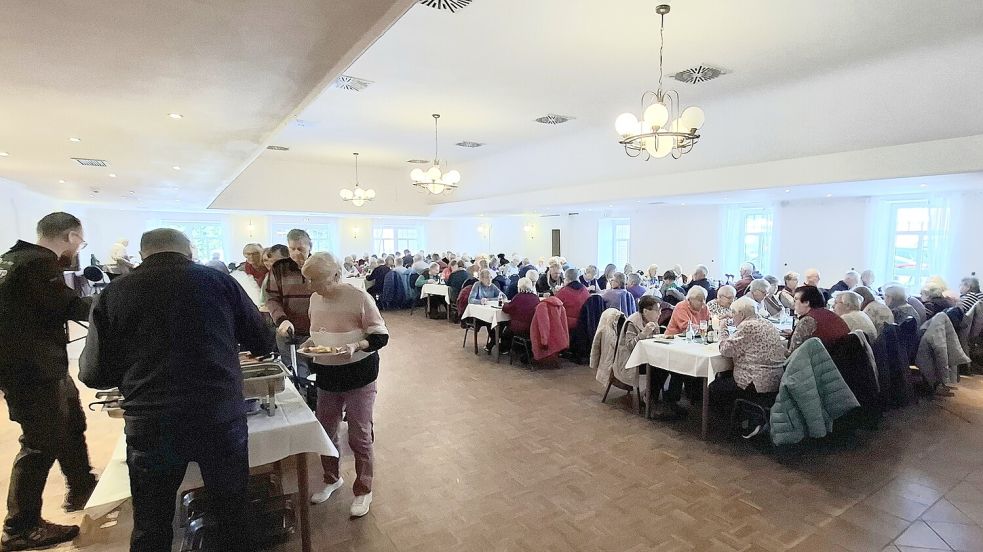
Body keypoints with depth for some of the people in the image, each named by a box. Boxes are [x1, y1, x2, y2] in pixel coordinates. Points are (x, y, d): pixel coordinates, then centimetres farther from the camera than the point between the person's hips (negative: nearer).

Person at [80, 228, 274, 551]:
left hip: (150, 427, 1)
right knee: (233, 513, 17)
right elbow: (264, 343, 6)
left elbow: (94, 375, 4)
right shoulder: (219, 281, 0)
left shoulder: (113, 293, 2)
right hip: (222, 419, -1)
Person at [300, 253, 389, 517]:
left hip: (359, 376, -6)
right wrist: (310, 343, -2)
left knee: (359, 436, 6)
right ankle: (332, 479, 43)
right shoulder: (315, 298, 2)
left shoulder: (359, 298, -17)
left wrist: (356, 346, -29)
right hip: (327, 376, 6)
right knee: (325, 431, 17)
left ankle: (363, 490, 27)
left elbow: (381, 336, -13)